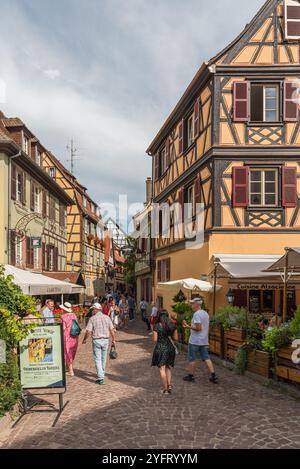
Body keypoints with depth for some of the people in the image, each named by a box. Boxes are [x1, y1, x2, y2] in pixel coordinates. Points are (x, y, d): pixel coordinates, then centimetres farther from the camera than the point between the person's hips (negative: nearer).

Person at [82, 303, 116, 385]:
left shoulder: (92, 318, -8)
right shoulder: (107, 317, 1)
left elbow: (88, 331, -10)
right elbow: (112, 330, 0)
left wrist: (84, 339, 6)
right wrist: (113, 340, 11)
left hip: (96, 340, -3)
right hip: (105, 340, 4)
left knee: (98, 359, 2)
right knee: (103, 358, 19)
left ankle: (101, 378, -4)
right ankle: (102, 374, 35)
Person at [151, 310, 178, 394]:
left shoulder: (157, 326, -11)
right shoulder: (172, 325, -1)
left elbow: (155, 339, -11)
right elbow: (176, 338, 2)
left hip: (160, 348, -4)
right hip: (170, 348, 4)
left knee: (162, 368, 6)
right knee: (168, 368, 19)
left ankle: (165, 388, 8)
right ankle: (169, 385, 8)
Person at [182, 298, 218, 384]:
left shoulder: (197, 314, -18)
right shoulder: (206, 313, 11)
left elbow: (198, 328, -23)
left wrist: (188, 327, -18)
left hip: (194, 341, -8)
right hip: (204, 341, 8)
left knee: (192, 359, 5)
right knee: (206, 358, 9)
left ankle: (191, 376, 14)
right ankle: (213, 376, 5)